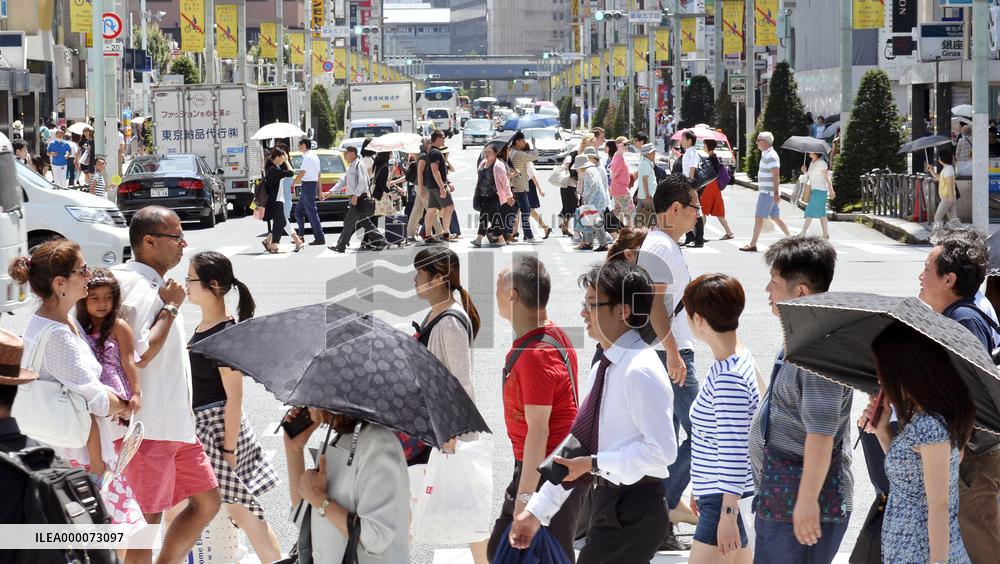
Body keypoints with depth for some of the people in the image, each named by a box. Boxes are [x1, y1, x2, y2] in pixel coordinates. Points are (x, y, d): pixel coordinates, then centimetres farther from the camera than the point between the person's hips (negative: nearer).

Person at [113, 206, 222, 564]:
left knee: (207, 501, 15)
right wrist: (170, 307, -18)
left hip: (175, 424, 10)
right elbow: (141, 354, -26)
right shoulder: (137, 289, -17)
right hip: (149, 427, -10)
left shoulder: (155, 286, 14)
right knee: (146, 520, -3)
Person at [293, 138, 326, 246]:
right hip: (313, 184, 10)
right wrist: (319, 190, 23)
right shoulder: (314, 156, 16)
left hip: (307, 185, -10)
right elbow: (318, 174, 20)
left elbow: (300, 175, -18)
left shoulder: (308, 158, -15)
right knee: (298, 211, 15)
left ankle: (320, 238, -6)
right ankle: (300, 236, 18)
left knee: (312, 213, -7)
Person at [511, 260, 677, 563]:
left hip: (632, 508, -9)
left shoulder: (640, 372, -17)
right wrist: (537, 510, 14)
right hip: (608, 502, 9)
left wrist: (595, 464, -19)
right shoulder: (603, 370, 12)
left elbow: (661, 449, -23)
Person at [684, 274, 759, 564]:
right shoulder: (741, 359, 9)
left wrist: (728, 515, -23)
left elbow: (734, 452, -24)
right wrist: (701, 487, 24)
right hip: (718, 495, 10)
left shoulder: (728, 377, -22)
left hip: (727, 500, -10)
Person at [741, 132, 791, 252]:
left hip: (767, 193, -10)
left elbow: (776, 175, -22)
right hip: (767, 192, 10)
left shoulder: (770, 156, -16)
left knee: (758, 217, -7)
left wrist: (776, 193, -25)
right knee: (775, 218, 13)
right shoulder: (766, 154, 16)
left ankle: (752, 245, -6)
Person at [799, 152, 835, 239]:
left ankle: (803, 233, -7)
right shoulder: (812, 163, 15)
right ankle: (826, 234, 9)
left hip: (820, 190, -9)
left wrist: (831, 191, -15)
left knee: (810, 212, -8)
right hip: (813, 190, 9)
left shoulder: (821, 163, -11)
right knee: (821, 213, 8)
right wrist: (805, 171, 1)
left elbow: (827, 178, -13)